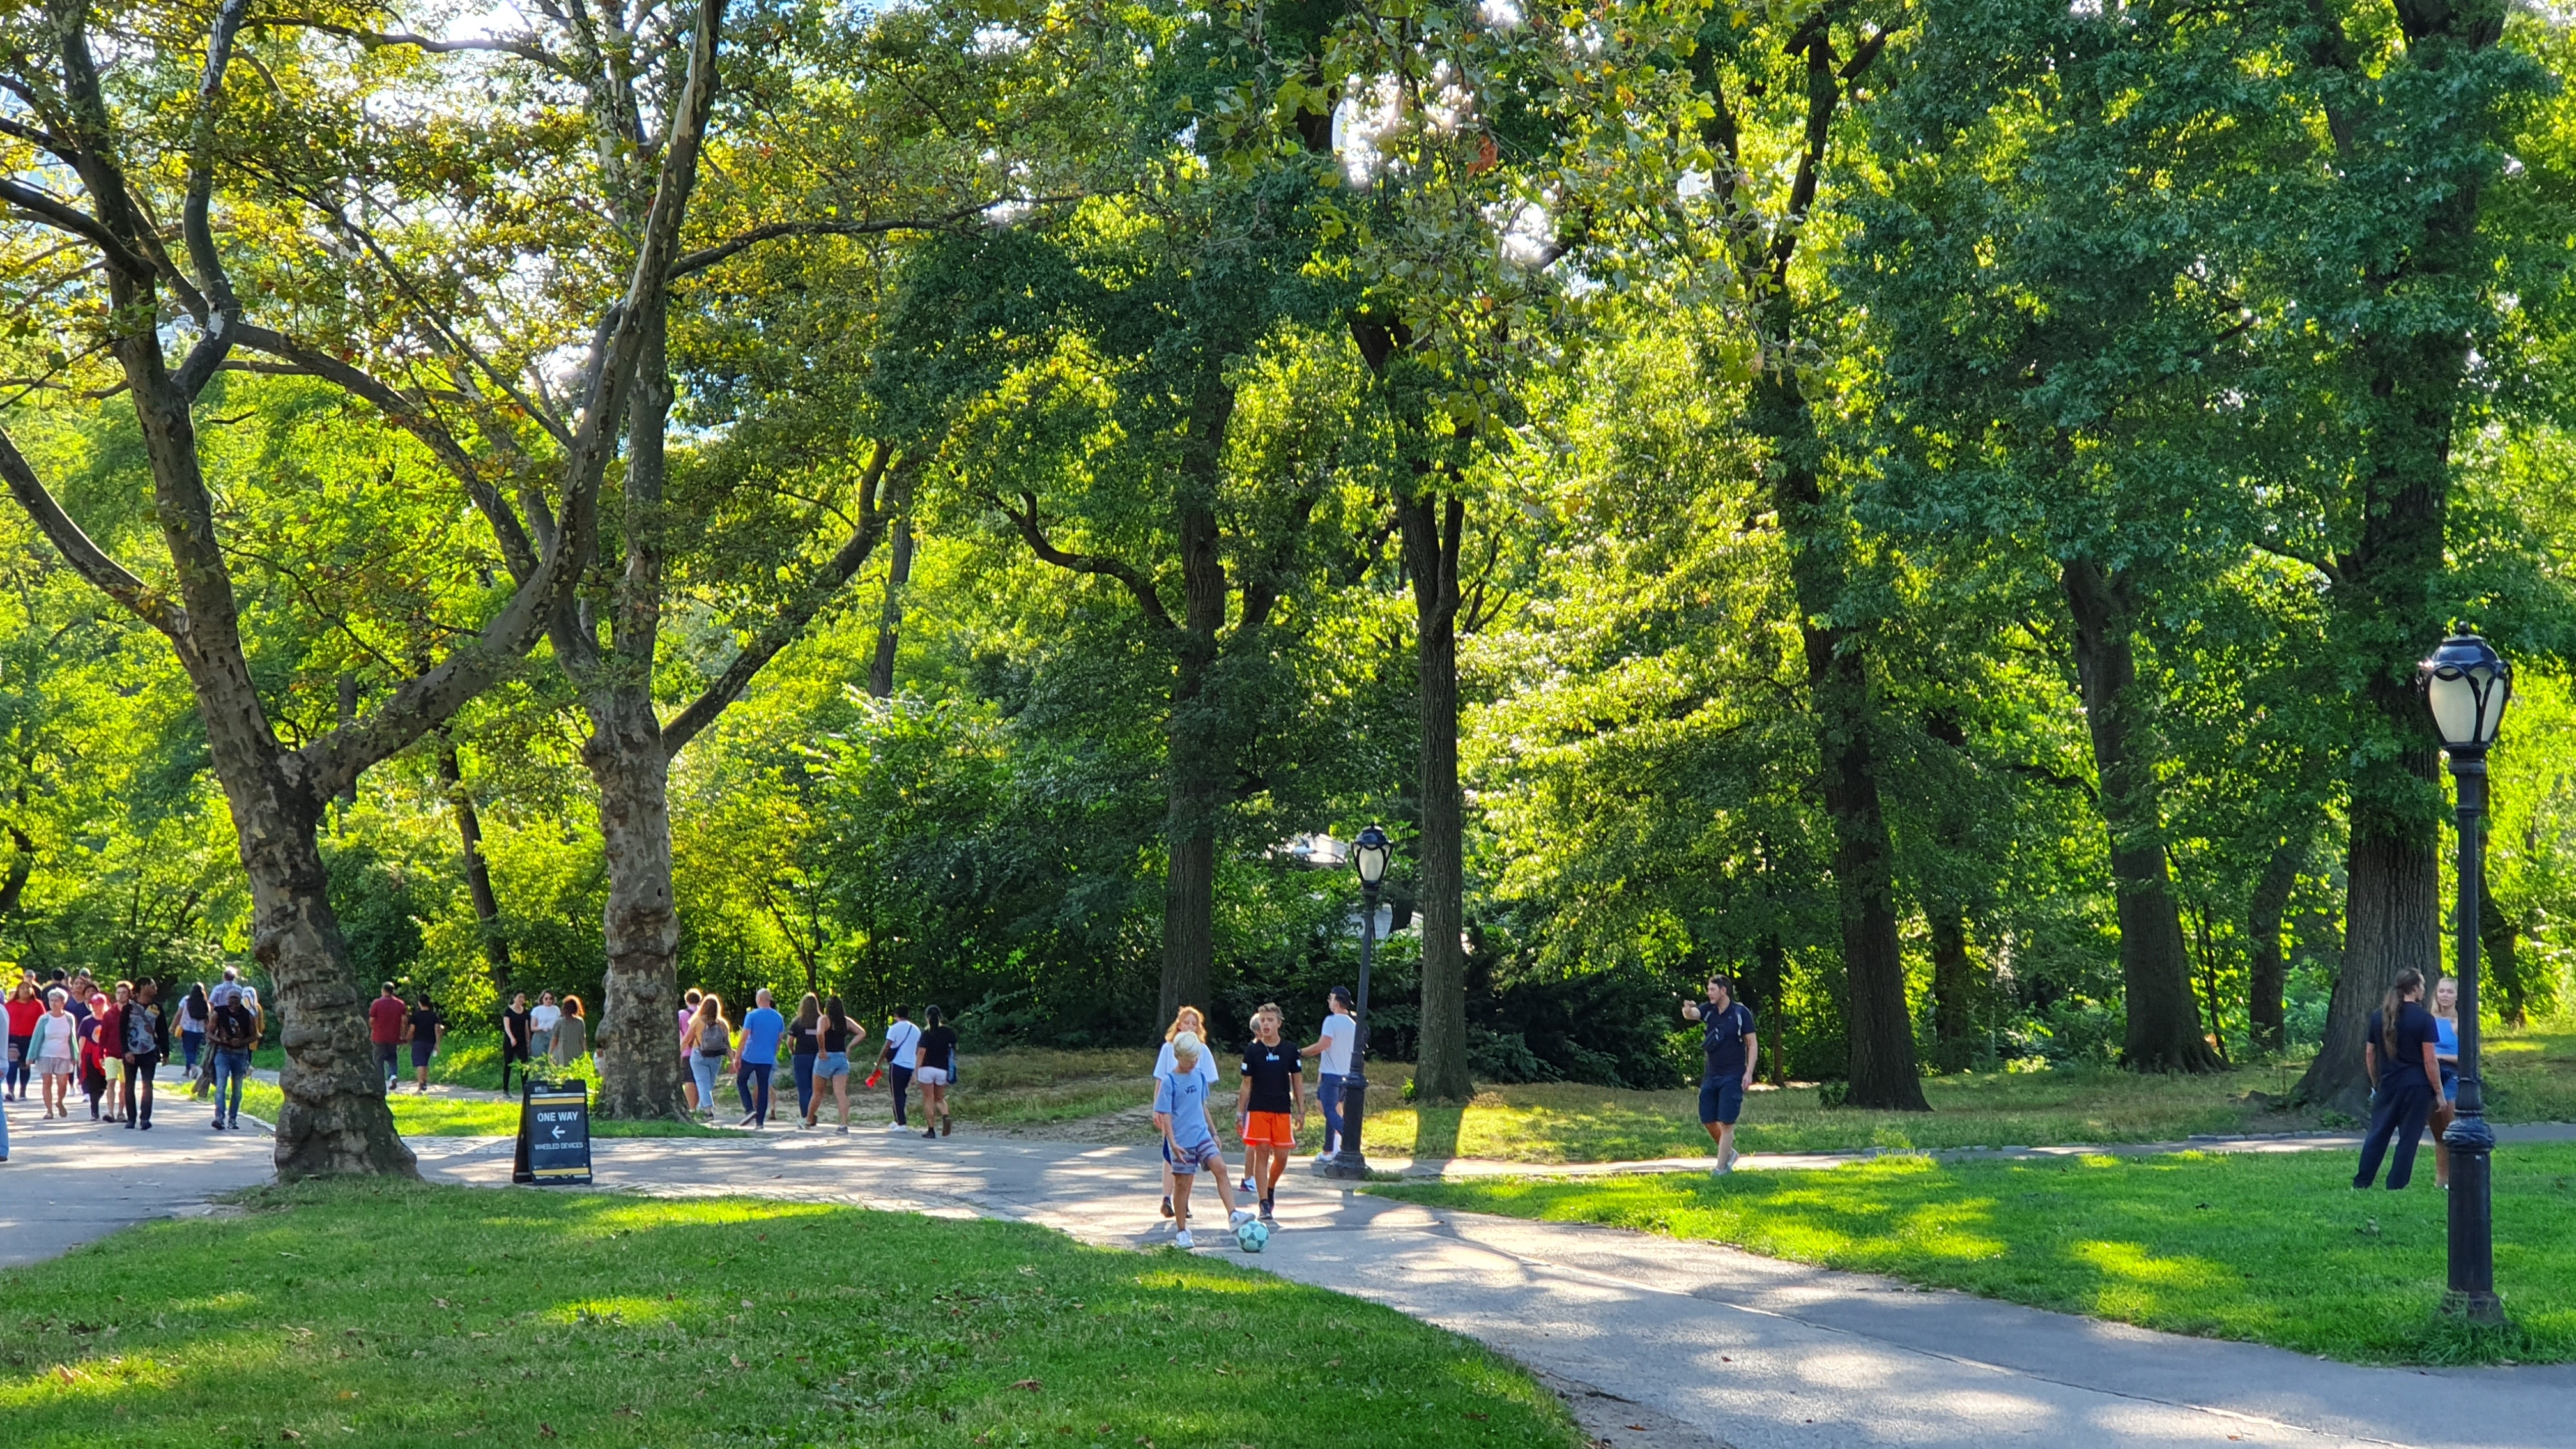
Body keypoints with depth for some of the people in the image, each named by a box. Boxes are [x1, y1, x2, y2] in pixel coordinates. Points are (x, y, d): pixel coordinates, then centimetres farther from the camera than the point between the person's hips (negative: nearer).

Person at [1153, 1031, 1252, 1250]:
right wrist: (1173, 1143, -20)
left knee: (1220, 1168, -15)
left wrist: (1214, 1132, 21)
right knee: (1183, 1183, 2)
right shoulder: (1169, 1082, -10)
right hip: (1182, 1141, -5)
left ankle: (1233, 1215, -20)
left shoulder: (1199, 1077, 8)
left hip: (1202, 1135, 5)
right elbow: (1165, 1115, -12)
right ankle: (1182, 1232, 12)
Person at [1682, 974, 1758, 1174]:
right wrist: (1687, 1009, -39)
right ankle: (1729, 1153, 29)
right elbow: (1691, 1014, -14)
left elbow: (1753, 1044, -5)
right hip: (1711, 1075, 6)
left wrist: (1749, 1072, -13)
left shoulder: (1741, 1013, -7)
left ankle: (1721, 1168, -2)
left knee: (1726, 1123, -7)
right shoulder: (1709, 1011, 6)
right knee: (1708, 1120, 8)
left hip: (1732, 1077, -6)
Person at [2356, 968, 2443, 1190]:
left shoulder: (2379, 1016, 6)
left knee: (2377, 1135, 11)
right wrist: (2439, 1092, -4)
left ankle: (2361, 1183, 11)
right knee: (2408, 1138, 3)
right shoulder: (2424, 1019, -10)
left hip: (2388, 1086, 4)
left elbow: (2369, 1054, 12)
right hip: (2416, 1087, -4)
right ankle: (2396, 1186, 3)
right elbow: (2430, 1060, -11)